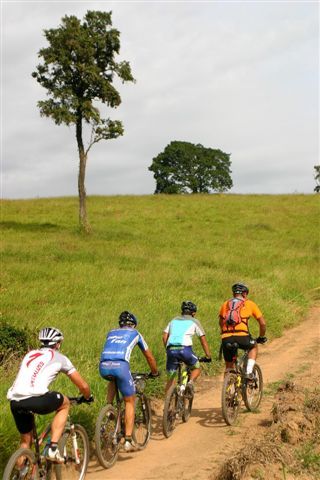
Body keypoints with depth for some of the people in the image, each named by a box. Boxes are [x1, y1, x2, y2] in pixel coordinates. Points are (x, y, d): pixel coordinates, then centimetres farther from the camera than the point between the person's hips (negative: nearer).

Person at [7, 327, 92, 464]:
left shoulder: (30, 355, 30)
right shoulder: (59, 358, 17)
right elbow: (83, 386, 20)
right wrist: (88, 397, 42)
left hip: (15, 402, 5)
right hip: (35, 399, -5)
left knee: (25, 440, 25)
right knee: (65, 403, 24)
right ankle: (53, 448, 13)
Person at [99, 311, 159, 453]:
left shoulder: (111, 333, 33)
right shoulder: (135, 333, 26)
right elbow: (149, 357, 35)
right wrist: (155, 372, 52)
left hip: (103, 366, 4)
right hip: (120, 366, -4)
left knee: (113, 379, 40)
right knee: (130, 402, 12)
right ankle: (128, 441, 4)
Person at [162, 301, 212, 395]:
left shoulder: (174, 320, 28)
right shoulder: (194, 321, 19)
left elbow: (164, 337, 19)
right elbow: (203, 339, 16)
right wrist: (208, 356, 21)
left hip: (171, 349, 3)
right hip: (185, 348, -3)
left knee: (170, 379, 14)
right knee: (196, 368, 23)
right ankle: (191, 382, -5)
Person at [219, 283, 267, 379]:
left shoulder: (225, 304, 22)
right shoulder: (249, 304, 15)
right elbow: (262, 323, 18)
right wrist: (261, 337, 34)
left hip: (226, 339, 2)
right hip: (242, 337, -2)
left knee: (229, 367, 21)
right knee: (254, 346, 31)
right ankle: (249, 372, 16)